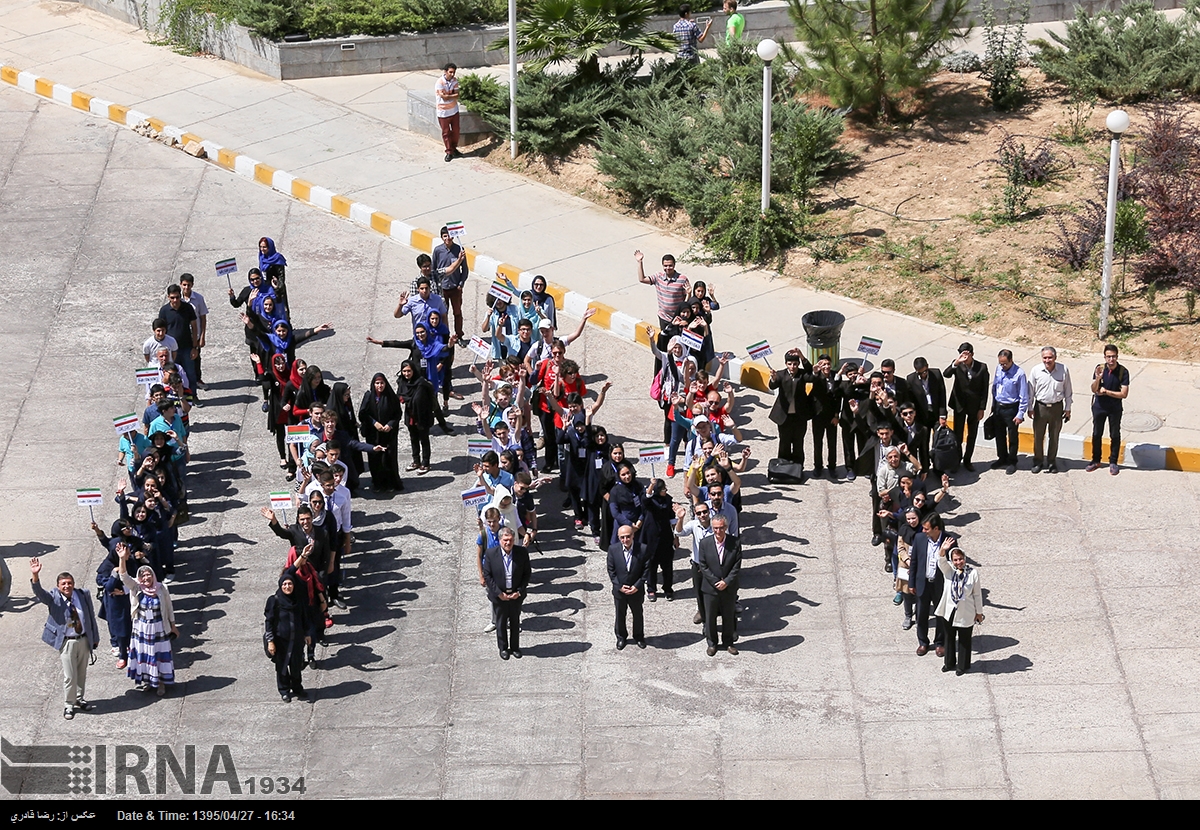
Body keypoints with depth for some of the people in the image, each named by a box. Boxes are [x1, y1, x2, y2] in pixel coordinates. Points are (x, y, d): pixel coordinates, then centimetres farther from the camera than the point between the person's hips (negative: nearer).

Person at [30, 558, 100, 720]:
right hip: (67, 643, -3)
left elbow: (91, 616, 6)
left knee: (81, 673, 17)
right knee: (69, 676, 0)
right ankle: (68, 705, 15)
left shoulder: (83, 596, -2)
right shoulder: (54, 599, -8)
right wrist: (35, 576, -45)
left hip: (84, 640, 3)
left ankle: (79, 699, 35)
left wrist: (95, 638, 9)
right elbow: (39, 593, -26)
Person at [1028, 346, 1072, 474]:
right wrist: (1030, 408, 4)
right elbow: (1031, 391, 3)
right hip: (1040, 407, 0)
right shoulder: (1036, 371, -8)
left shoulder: (1064, 370, -7)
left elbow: (1067, 391, 2)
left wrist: (1068, 409, 4)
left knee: (1054, 437, 12)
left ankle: (1052, 462, 27)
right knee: (1038, 436, 8)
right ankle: (1038, 462, 24)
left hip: (1057, 407, 0)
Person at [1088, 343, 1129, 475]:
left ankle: (1113, 462, 21)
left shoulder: (1123, 372, -14)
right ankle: (1096, 461, 28)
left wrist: (1106, 392, -16)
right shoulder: (1100, 368, -9)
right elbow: (1094, 390, -11)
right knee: (1096, 434, 13)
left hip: (1115, 408, -2)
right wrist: (1098, 378, -29)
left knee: (1115, 436, 9)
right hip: (1099, 406, 2)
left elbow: (1124, 394, -15)